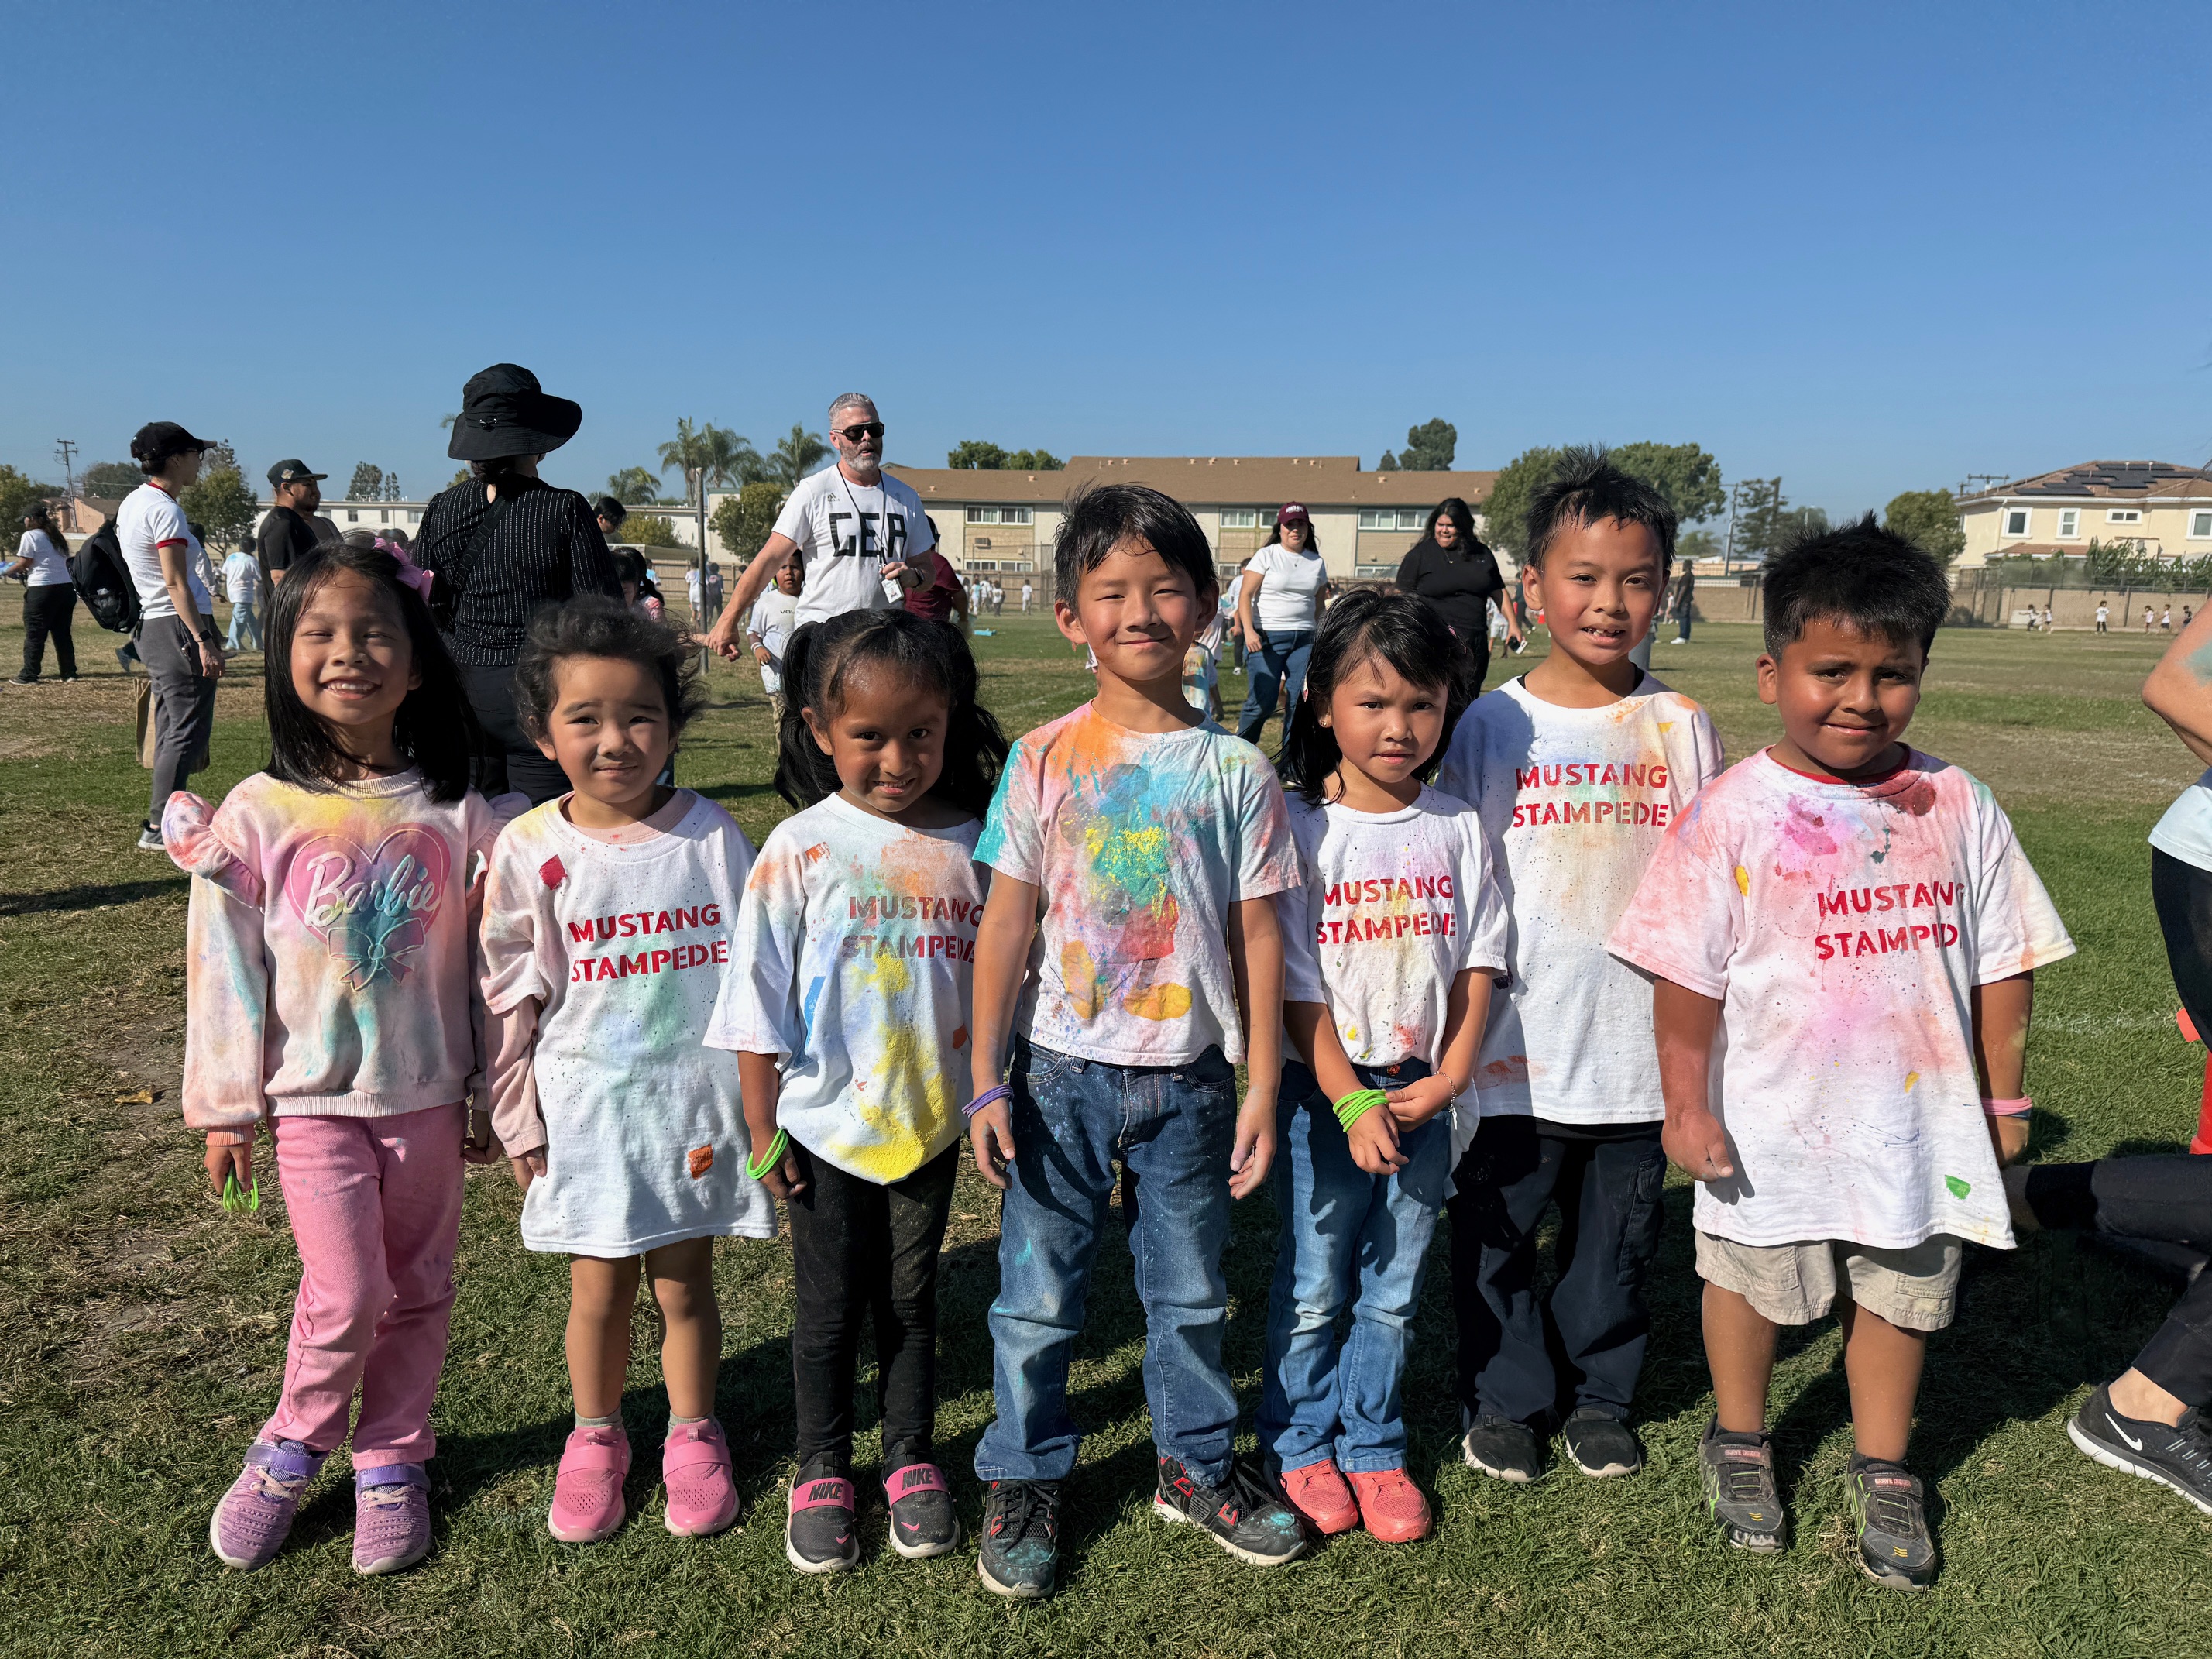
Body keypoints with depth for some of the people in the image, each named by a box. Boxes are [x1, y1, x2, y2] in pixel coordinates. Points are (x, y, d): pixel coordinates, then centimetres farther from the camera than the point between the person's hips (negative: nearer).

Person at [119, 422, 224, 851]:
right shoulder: (164, 510, -14)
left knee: (171, 729, 15)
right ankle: (159, 827, -4)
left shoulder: (133, 503, 15)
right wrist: (204, 641, -21)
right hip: (178, 627, -10)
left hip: (151, 626, 10)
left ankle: (165, 820, 21)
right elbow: (175, 584, -19)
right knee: (187, 731, -6)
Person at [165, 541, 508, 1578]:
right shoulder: (257, 813, -7)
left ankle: (390, 1460, 32)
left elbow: (493, 963, 2)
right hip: (314, 1097, -2)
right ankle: (291, 1447, 22)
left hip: (427, 1093, 2)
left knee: (417, 1290, 12)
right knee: (347, 1296, -6)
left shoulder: (454, 813, -5)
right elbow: (224, 967, -2)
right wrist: (224, 1107, 1)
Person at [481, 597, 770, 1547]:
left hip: (696, 1096, 0)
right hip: (586, 1103, 0)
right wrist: (519, 1122, 2)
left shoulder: (711, 836, -6)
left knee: (685, 1284, 12)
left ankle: (693, 1436, 34)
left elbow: (754, 971, 1)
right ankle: (596, 1439, 37)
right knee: (599, 1289, 13)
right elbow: (507, 995, 0)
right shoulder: (530, 851, -6)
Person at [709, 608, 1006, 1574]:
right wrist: (762, 1128, -4)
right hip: (826, 1127, -1)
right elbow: (759, 1001, -6)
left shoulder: (971, 847, -6)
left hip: (933, 1124, 2)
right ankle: (822, 1471, 34)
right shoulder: (800, 851, -12)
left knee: (911, 1301, 17)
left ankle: (911, 1460, 37)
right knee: (829, 1309, 13)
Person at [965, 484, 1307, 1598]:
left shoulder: (1235, 772, -4)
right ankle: (1023, 1480, 32)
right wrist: (986, 1081, -4)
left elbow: (1258, 937, -1)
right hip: (1061, 1074, 0)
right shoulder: (1044, 762, -5)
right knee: (1037, 1294, 11)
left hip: (1188, 1078, 1)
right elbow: (1005, 926, -2)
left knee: (1191, 1292, 16)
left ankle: (1195, 1465, 38)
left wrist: (1262, 1088, -1)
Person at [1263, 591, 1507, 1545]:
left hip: (1425, 1095, 3)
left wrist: (1449, 1077, -7)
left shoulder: (1458, 828, 1)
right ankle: (1301, 1446, 28)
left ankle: (1372, 1447, 30)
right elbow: (1297, 988, -11)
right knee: (1314, 1287, 9)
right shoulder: (1301, 828, -10)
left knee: (1394, 1288, 13)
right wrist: (1351, 1103, -15)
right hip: (1323, 1091, -3)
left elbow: (1478, 964, 4)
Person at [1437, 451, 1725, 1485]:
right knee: (1499, 1234, 11)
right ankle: (1507, 1399, 32)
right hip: (1515, 1044, -1)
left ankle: (1598, 1394, 38)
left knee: (1617, 1236, 16)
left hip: (1642, 1046, 2)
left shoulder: (1682, 728, 1)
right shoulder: (1490, 727, -5)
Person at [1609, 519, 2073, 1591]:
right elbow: (1687, 976, -12)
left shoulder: (1958, 807, -4)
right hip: (1774, 1127, -3)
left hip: (1920, 1121, 3)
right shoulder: (1734, 814, -15)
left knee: (1903, 1293, 18)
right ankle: (1738, 1442, 42)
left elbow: (2002, 963, 4)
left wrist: (2002, 1101, 7)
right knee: (1752, 1283, 16)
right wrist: (1687, 1105, -10)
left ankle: (1883, 1469, 41)